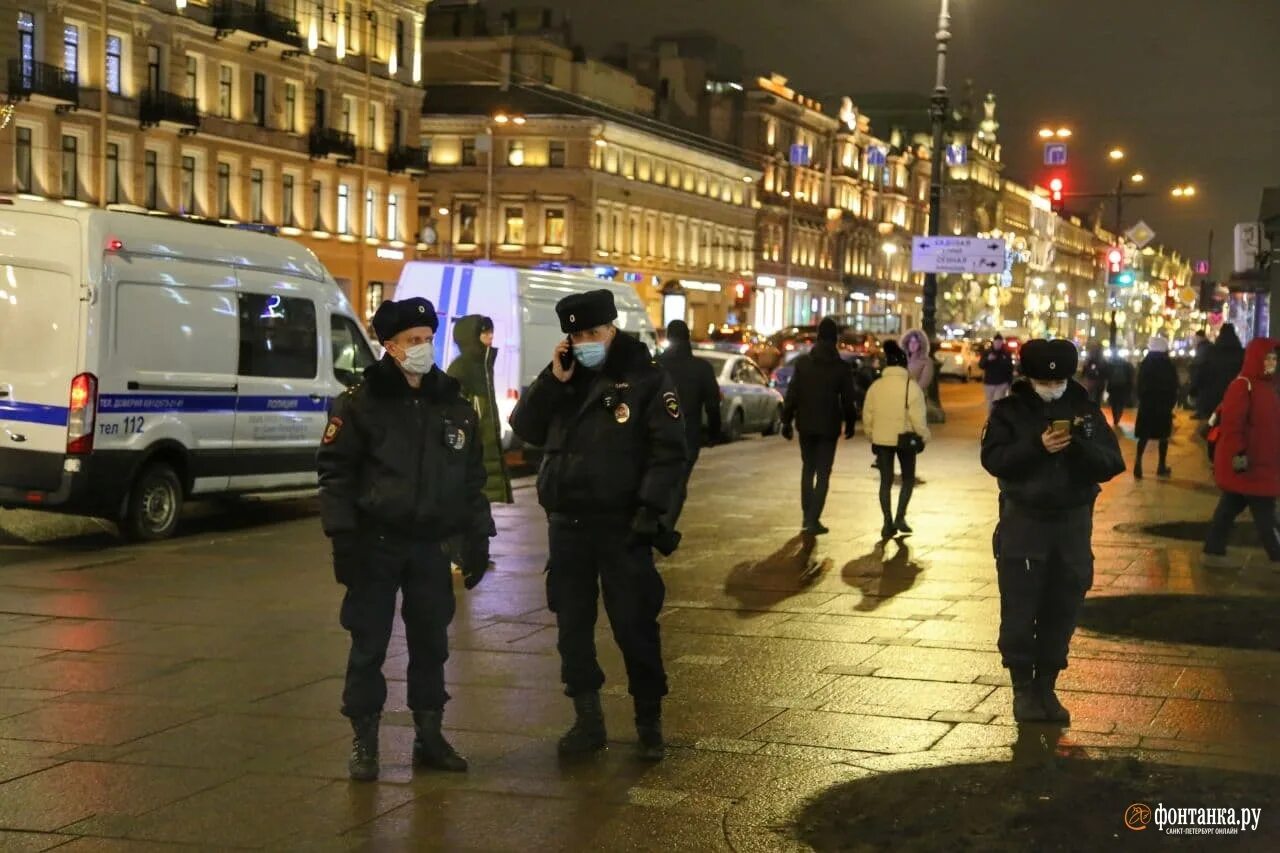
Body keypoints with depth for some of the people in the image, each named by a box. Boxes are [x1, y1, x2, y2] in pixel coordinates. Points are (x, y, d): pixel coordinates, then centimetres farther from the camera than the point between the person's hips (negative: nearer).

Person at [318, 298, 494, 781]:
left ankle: (429, 737, 22)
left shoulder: (454, 407, 9)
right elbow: (335, 471, -6)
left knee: (431, 642, 10)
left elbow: (472, 478, 15)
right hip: (375, 544, -4)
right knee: (369, 645, 2)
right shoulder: (361, 404, -4)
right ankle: (364, 742, 11)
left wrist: (477, 537, 9)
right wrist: (343, 536, -13)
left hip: (430, 546, 4)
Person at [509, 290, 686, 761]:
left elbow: (669, 452, -10)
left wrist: (650, 509, -19)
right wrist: (552, 380, -6)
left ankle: (649, 724, 13)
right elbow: (525, 429, 5)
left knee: (635, 627, 0)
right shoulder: (564, 380, 11)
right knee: (572, 627, 10)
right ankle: (588, 721, 22)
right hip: (567, 526, 6)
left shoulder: (647, 380, -6)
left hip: (620, 527, -5)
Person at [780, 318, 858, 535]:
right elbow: (848, 401, -3)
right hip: (829, 427, -2)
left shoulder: (802, 362, -2)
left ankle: (807, 516, 19)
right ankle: (813, 519, -5)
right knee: (823, 473, 2)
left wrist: (787, 421, 4)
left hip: (806, 425, 2)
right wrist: (850, 424, 11)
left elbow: (792, 395, -2)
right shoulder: (842, 368, -7)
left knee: (808, 469, 17)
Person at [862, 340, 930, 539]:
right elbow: (918, 417, -15)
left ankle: (888, 523, 5)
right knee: (908, 479, 14)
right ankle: (900, 517, 3)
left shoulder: (876, 386, 0)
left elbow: (867, 416, 4)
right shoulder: (911, 386, -11)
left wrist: (872, 435, 17)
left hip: (881, 439, 3)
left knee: (886, 481, 9)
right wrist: (924, 436, -3)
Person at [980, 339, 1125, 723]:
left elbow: (1112, 463, -3)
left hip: (1073, 523, 2)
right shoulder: (1010, 410, -1)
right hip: (1023, 522, -2)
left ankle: (1046, 687, 19)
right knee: (1019, 612, -1)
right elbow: (993, 459, -12)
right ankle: (1022, 688, 11)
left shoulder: (1086, 410, 4)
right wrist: (1036, 445, -24)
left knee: (1061, 612, 7)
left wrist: (1079, 447, -23)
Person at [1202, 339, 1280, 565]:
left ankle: (1214, 551, 18)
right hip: (1247, 463, -10)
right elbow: (1231, 423, -23)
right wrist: (1238, 454, -27)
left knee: (1230, 507, 13)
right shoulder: (1242, 386, -16)